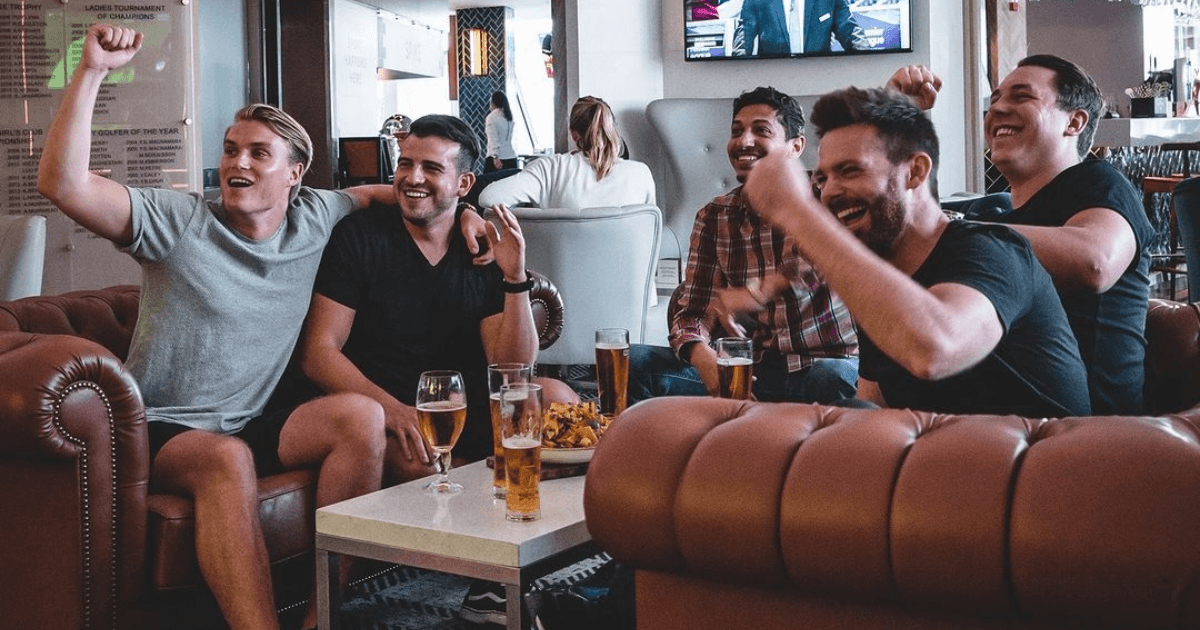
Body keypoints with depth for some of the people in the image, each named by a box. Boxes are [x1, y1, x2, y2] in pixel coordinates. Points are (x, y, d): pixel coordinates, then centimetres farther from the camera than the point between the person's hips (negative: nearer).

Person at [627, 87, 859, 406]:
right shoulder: (713, 217, 10)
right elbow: (692, 310, 5)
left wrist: (761, 292, -40)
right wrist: (700, 353, -20)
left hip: (824, 363, -3)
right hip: (748, 372, 4)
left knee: (835, 380, -40)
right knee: (636, 362, -15)